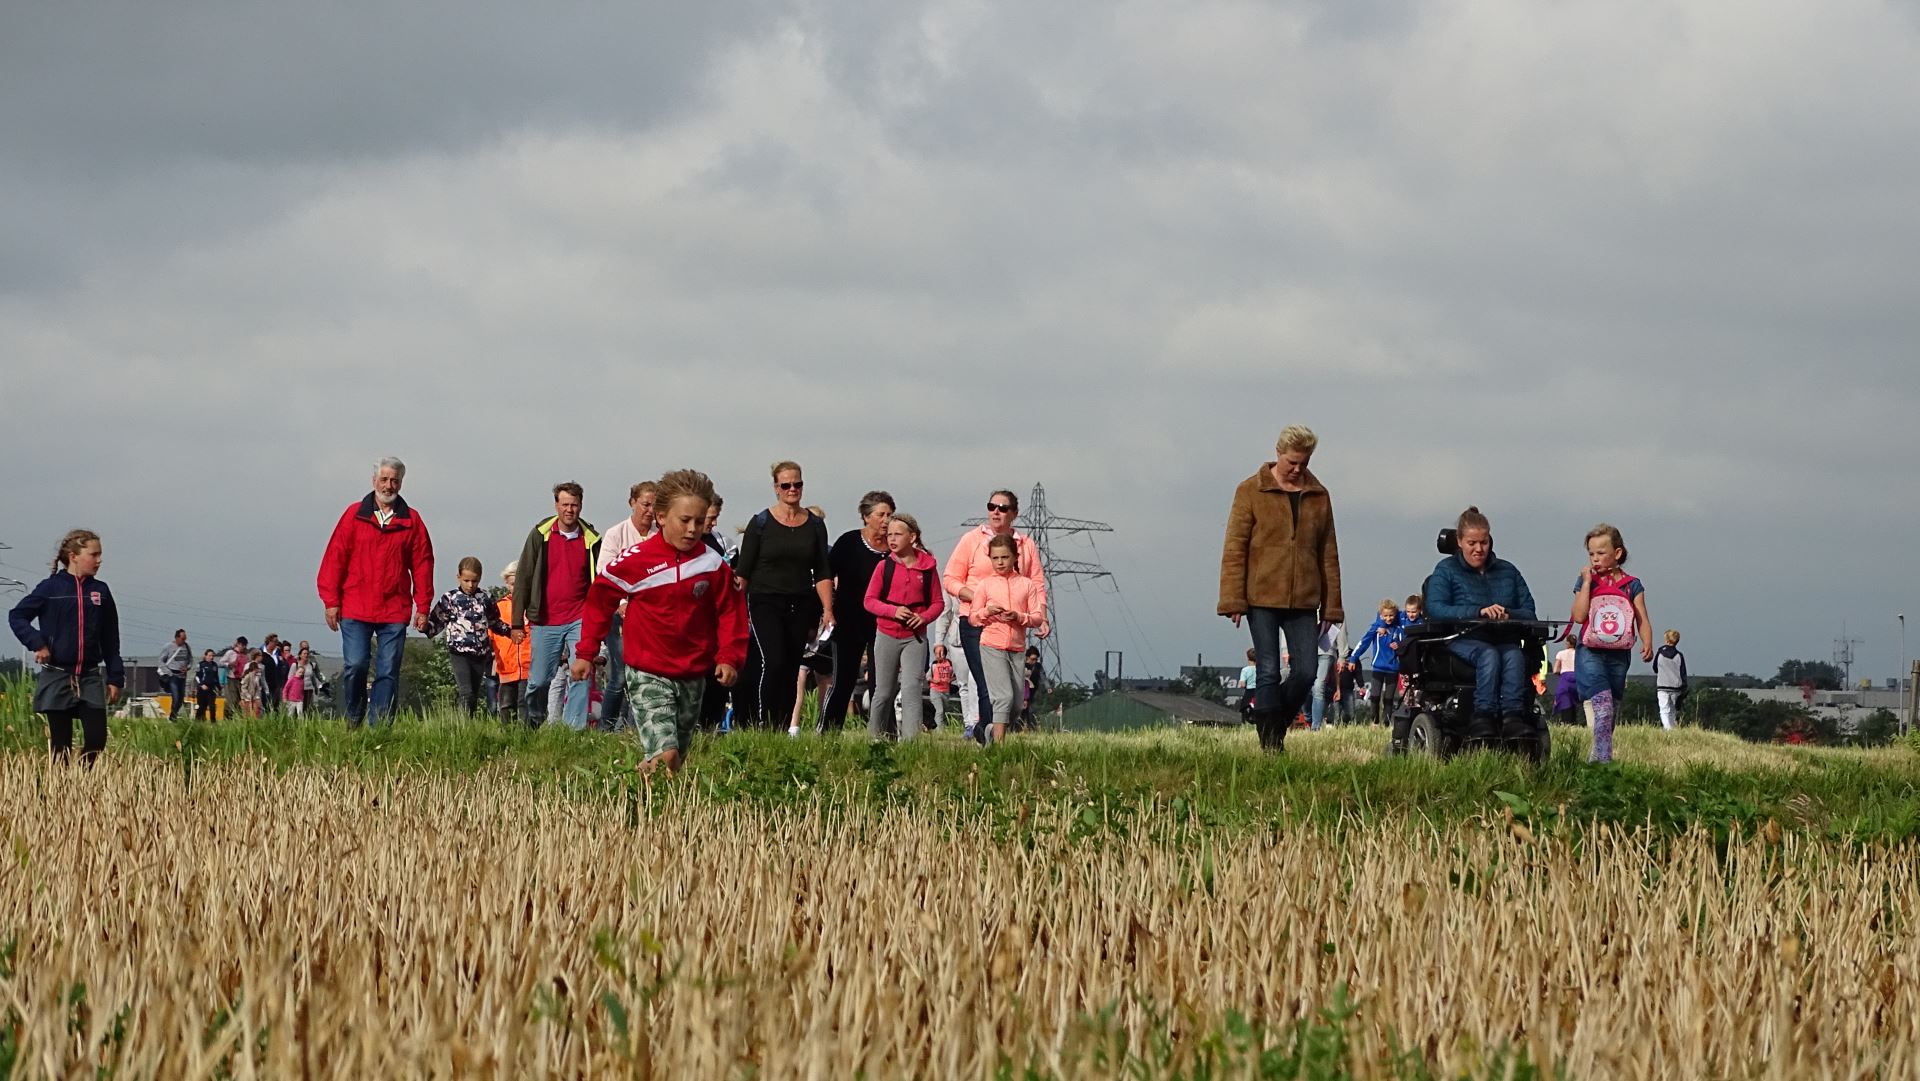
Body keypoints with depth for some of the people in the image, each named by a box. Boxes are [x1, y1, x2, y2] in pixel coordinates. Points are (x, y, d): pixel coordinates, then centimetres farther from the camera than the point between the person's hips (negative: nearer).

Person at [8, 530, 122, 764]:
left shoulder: (100, 591, 7)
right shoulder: (51, 587, -2)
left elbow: (110, 640, 11)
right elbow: (17, 616, 3)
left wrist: (115, 678, 8)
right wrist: (37, 643, -11)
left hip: (90, 678, 3)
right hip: (57, 678, -3)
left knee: (97, 739, -8)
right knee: (61, 745, 0)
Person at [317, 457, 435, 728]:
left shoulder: (411, 520, 8)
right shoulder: (354, 515, 5)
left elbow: (422, 564, 8)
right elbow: (335, 557, 4)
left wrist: (423, 606, 3)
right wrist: (331, 601, -2)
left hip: (395, 612, 1)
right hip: (355, 610, -1)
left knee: (388, 672, -1)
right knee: (355, 665, -9)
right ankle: (353, 720, 11)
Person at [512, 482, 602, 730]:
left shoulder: (591, 539, 3)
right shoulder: (540, 535, 0)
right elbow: (523, 579, 1)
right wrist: (518, 621, -1)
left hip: (580, 619, 0)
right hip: (545, 622, 0)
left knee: (581, 675, -13)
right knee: (539, 680, 4)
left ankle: (574, 727, -10)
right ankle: (533, 724, 27)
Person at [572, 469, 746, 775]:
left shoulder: (713, 566, -2)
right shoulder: (636, 560, -9)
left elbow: (730, 613, 5)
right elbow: (600, 599, 2)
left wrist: (729, 658, -10)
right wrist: (585, 652, 3)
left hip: (693, 677, 4)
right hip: (647, 676, -4)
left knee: (679, 757, 14)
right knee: (665, 754, -23)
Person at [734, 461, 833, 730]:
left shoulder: (815, 525, 9)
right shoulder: (761, 523, 0)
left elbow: (823, 573, 11)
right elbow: (742, 571, 0)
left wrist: (827, 610, 2)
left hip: (801, 606, 4)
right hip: (765, 603, -4)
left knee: (791, 670, 2)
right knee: (773, 661, -20)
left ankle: (783, 728, 6)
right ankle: (761, 725, -16)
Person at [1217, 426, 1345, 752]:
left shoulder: (1318, 495, 11)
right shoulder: (1251, 491, 1)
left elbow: (1328, 554, 13)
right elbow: (1234, 549, -2)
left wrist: (1331, 605, 9)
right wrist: (1233, 600, -9)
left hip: (1303, 601, 3)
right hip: (1262, 599, -3)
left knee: (1306, 672, -2)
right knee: (1269, 673, -4)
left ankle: (1276, 725, 19)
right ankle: (1270, 744, 0)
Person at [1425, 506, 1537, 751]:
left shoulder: (1507, 571, 23)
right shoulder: (1446, 570, 13)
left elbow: (1529, 611, 13)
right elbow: (1435, 608, -6)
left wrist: (1507, 615, -11)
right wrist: (1479, 612, -18)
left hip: (1503, 639, 2)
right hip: (1463, 639, -2)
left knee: (1515, 656, -34)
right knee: (1489, 655, -37)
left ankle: (1513, 716, -50)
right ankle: (1483, 717, -49)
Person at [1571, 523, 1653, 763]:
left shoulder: (1631, 585, 7)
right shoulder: (1586, 582, 5)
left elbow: (1643, 620, 2)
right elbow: (1579, 616, -8)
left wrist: (1647, 643, -15)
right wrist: (1586, 582, -8)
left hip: (1619, 654, 3)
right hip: (1590, 652, -3)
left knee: (1612, 710, 11)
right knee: (1603, 706, -20)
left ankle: (1597, 756, 22)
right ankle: (1602, 757, -27)